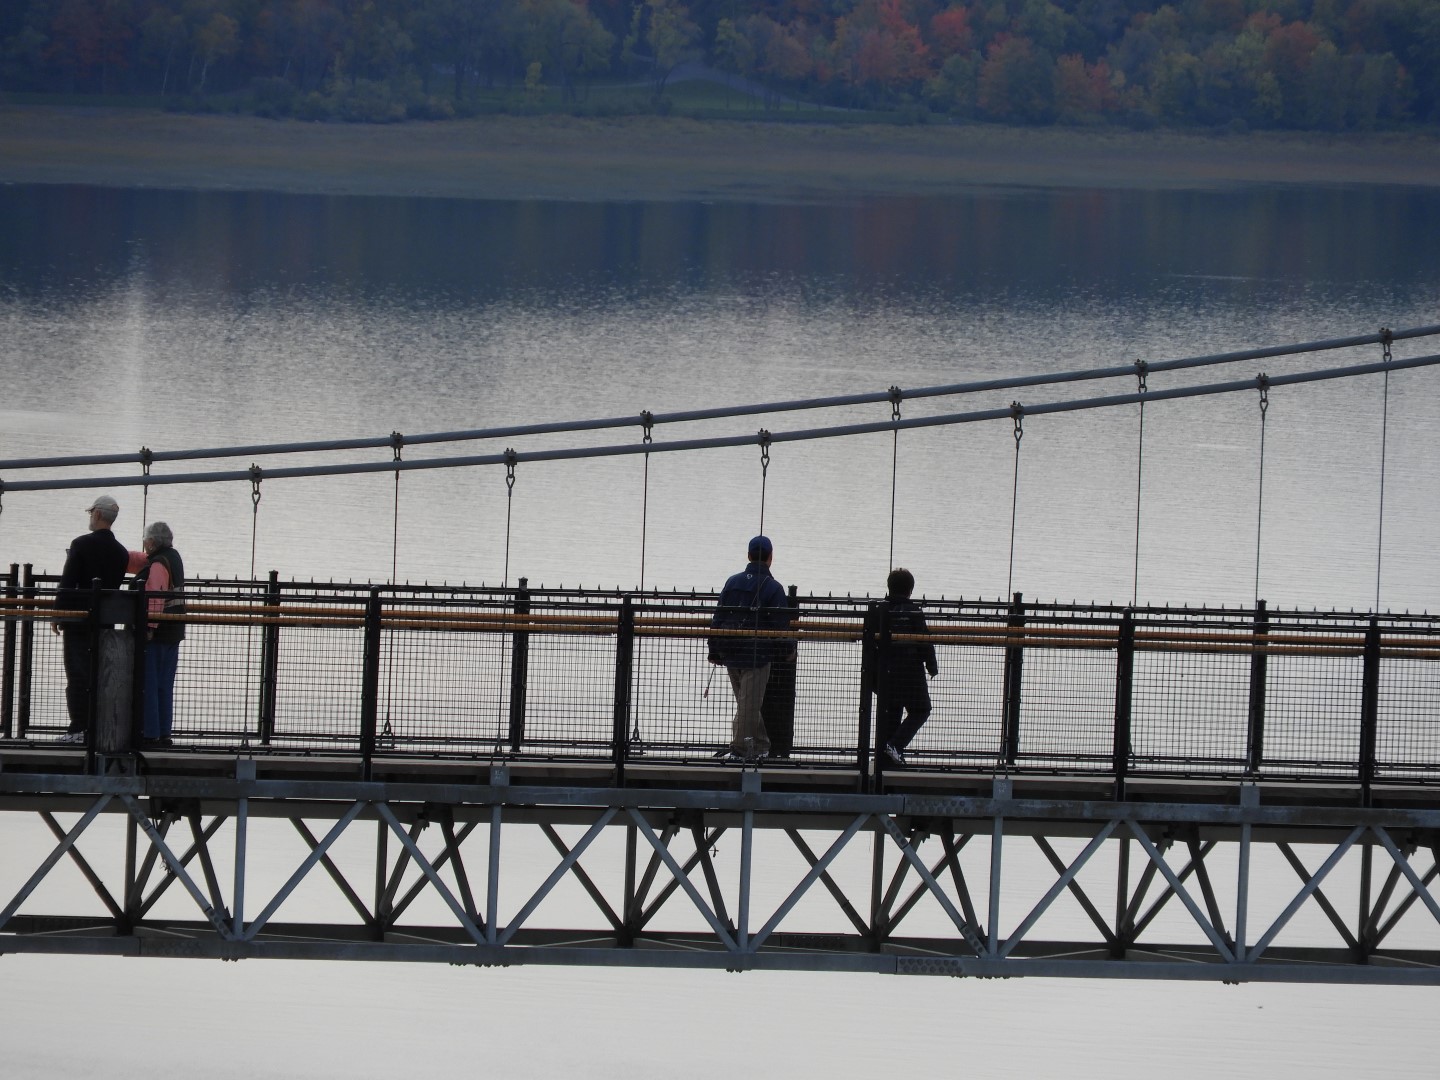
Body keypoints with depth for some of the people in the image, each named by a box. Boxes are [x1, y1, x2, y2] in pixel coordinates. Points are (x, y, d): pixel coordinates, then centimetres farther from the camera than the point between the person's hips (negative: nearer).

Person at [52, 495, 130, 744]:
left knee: (77, 674, -5)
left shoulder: (81, 544, -10)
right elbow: (115, 586, 11)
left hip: (78, 620, -5)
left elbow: (67, 583, -11)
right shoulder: (121, 552, 7)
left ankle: (78, 728, -10)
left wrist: (57, 614, -5)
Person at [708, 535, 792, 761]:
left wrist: (715, 651, 13)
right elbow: (780, 624, -8)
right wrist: (788, 649, 8)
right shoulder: (773, 588, -9)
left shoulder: (732, 582, 5)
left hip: (731, 654, 5)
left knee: (747, 702, 15)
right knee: (749, 702, -1)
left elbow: (718, 618, 7)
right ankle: (739, 749, -3)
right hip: (757, 655, -5)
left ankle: (761, 745, 22)